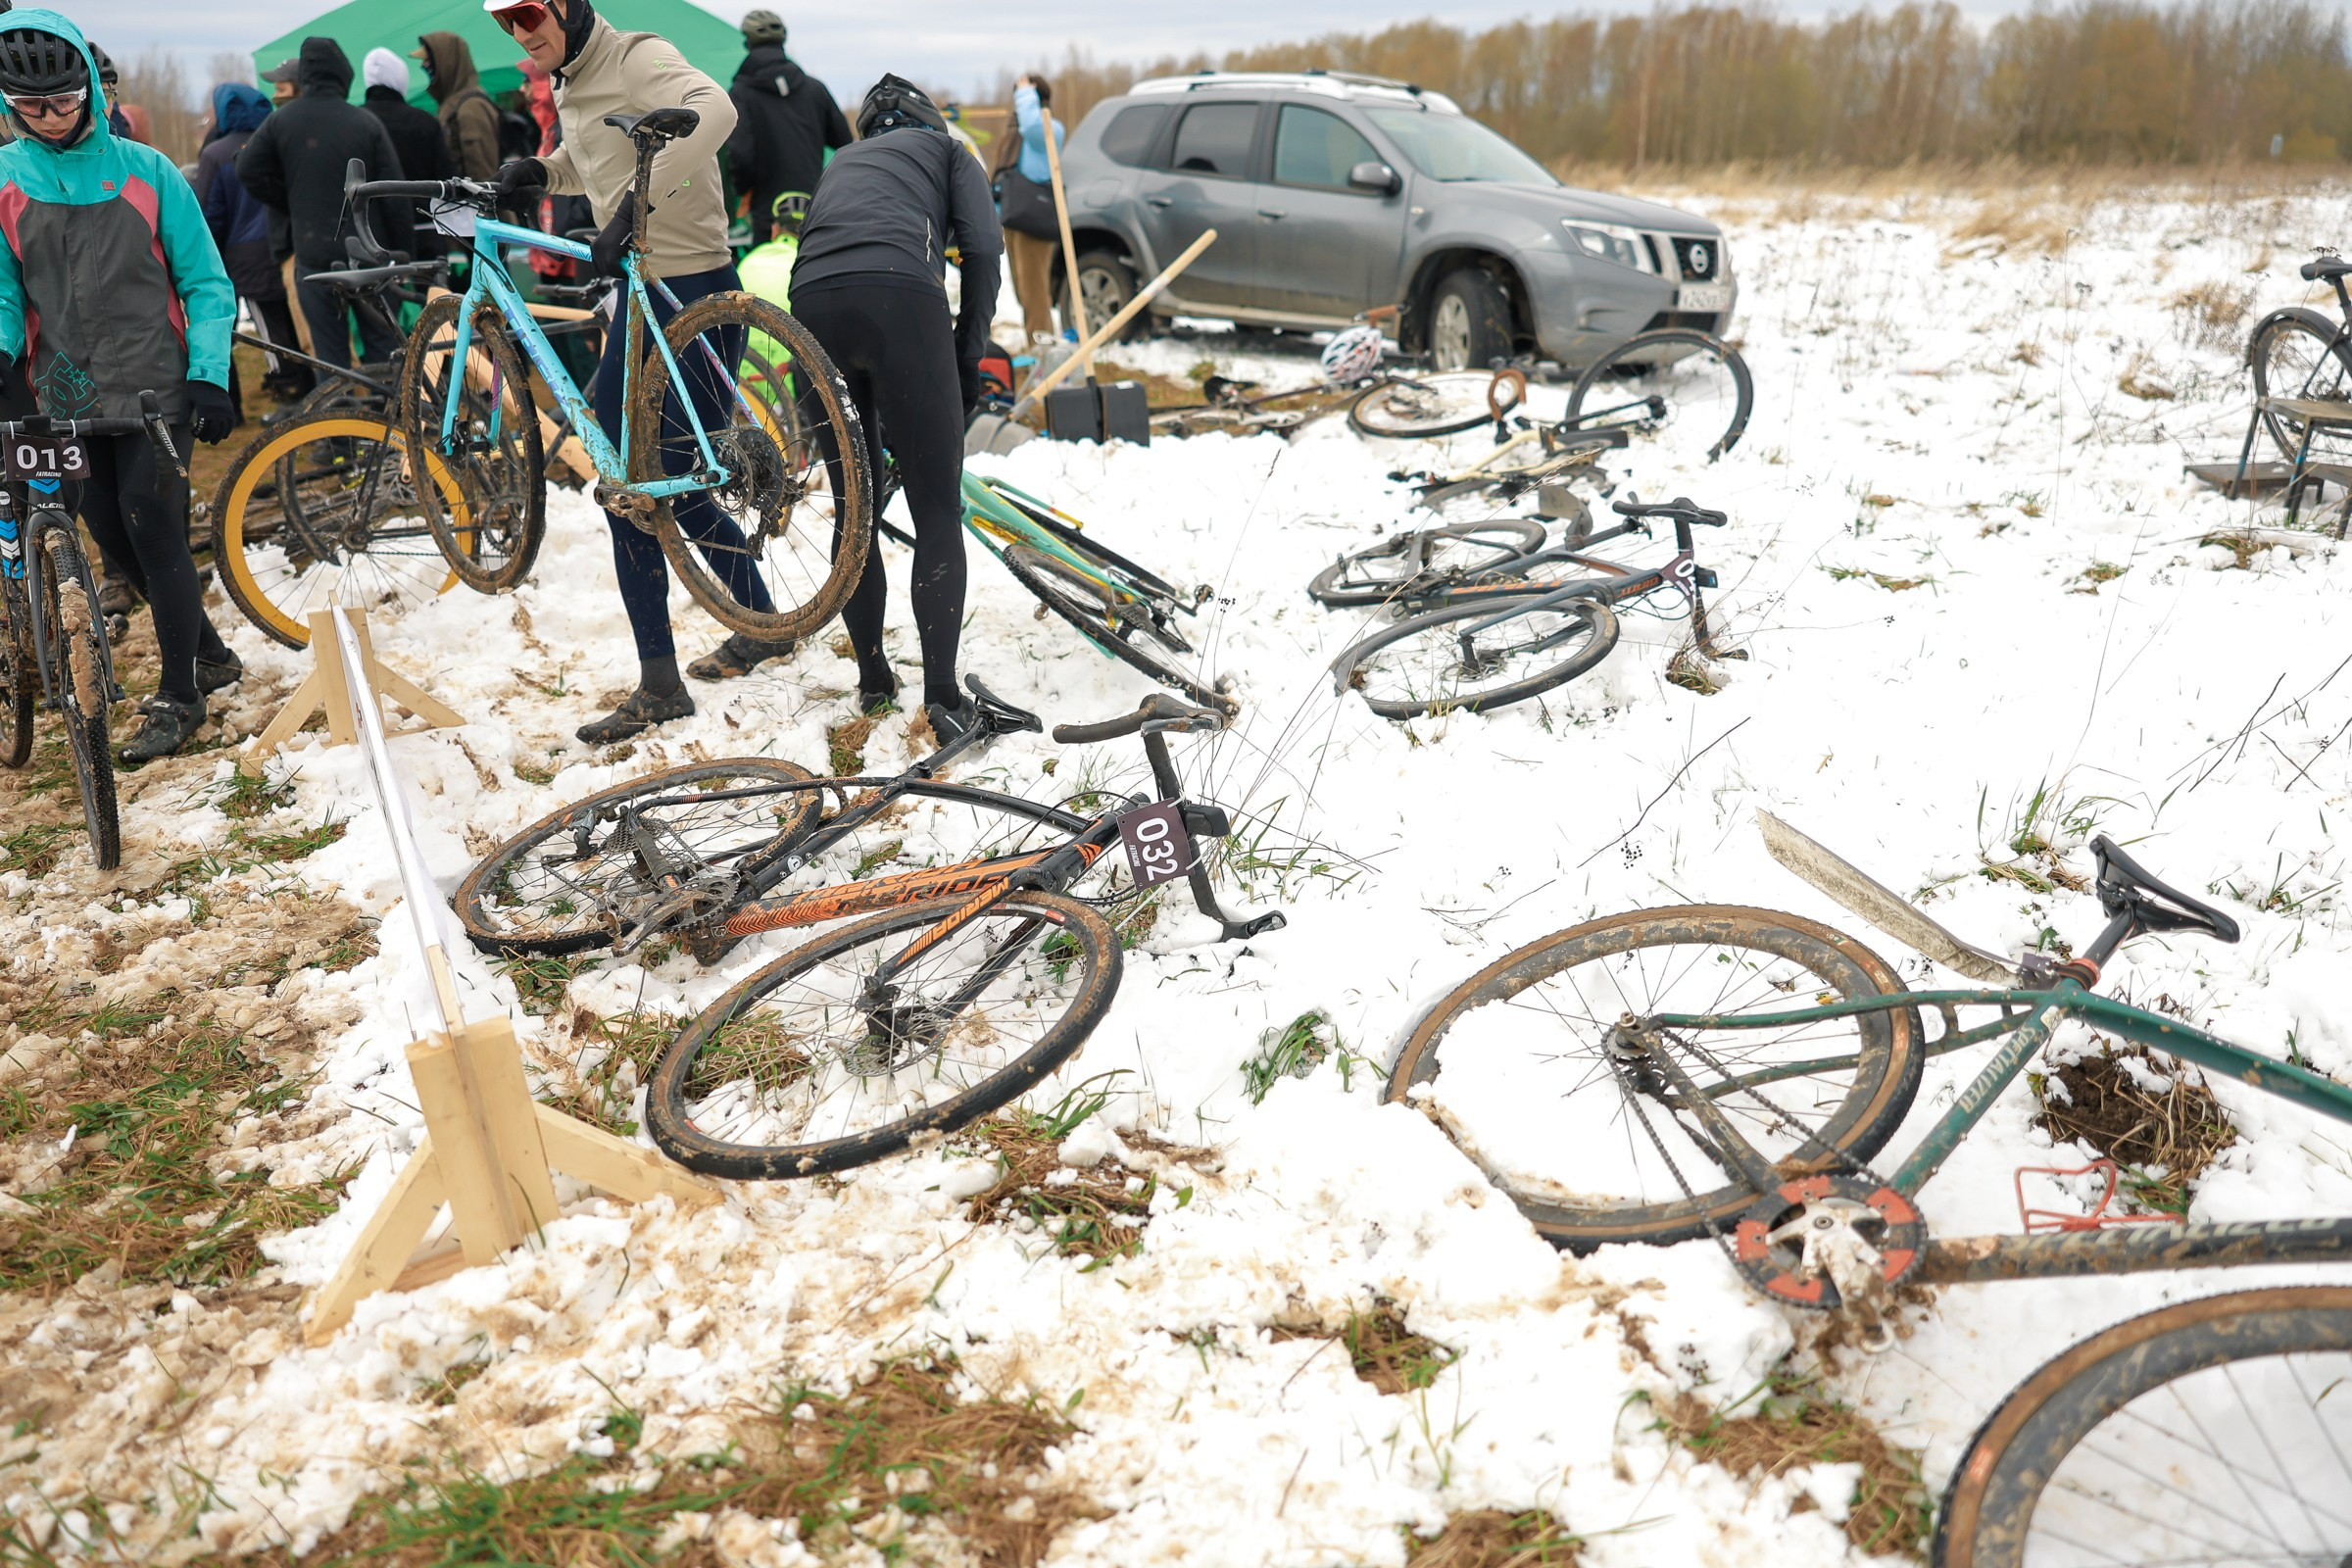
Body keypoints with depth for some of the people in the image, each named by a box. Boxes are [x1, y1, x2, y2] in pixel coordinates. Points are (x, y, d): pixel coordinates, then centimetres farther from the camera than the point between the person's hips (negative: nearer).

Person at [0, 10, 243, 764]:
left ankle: (177, 696, 3)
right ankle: (208, 654, 26)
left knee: (152, 526, -9)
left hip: (152, 387, -3)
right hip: (65, 396, 3)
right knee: (114, 539, 7)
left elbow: (204, 282, 1)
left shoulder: (145, 171, -3)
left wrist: (209, 376, -10)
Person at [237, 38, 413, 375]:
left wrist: (292, 207, 15)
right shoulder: (366, 122, -4)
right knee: (383, 347, 7)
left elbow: (248, 170, 3)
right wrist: (401, 253, 3)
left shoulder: (281, 121, 1)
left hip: (314, 256, 1)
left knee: (330, 353, 5)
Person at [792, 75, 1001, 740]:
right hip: (903, 299, -4)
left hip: (813, 308, 4)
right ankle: (943, 697, -10)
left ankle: (872, 680, 21)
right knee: (938, 514, -1)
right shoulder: (946, 148, 27)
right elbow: (982, 247, 7)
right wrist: (970, 354, 12)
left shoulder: (841, 162, 39)